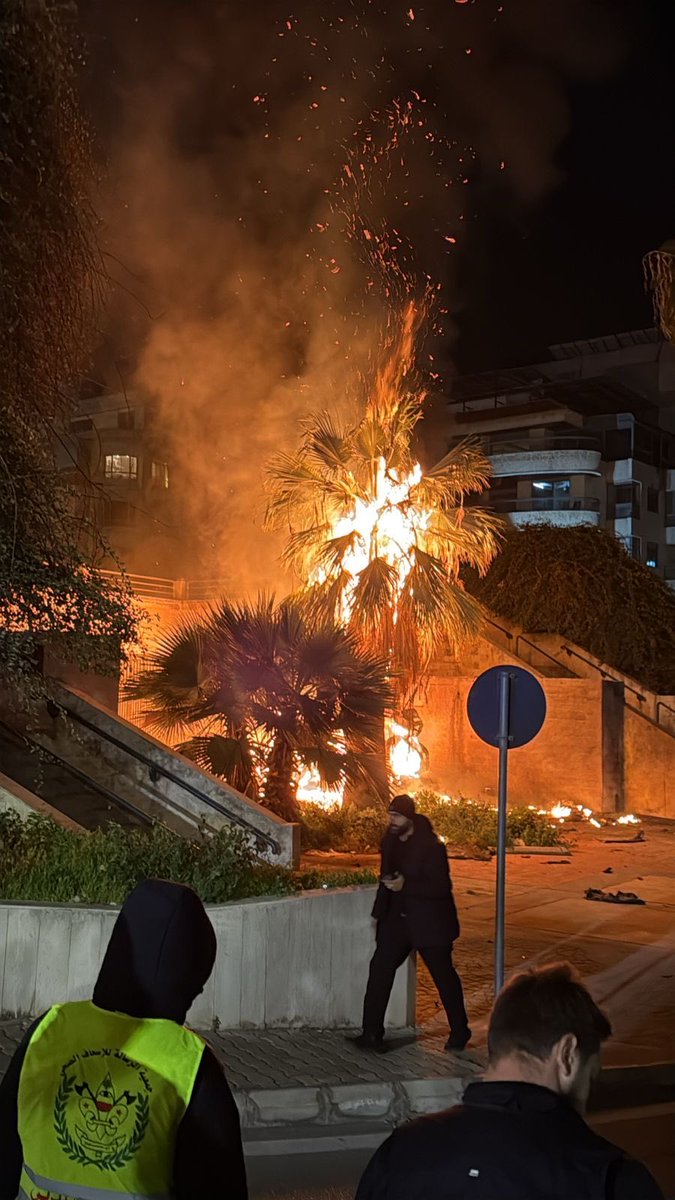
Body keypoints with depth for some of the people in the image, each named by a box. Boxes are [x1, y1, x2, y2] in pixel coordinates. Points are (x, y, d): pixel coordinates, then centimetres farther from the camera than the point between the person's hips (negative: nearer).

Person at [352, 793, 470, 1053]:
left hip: (429, 922, -6)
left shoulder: (430, 845, -19)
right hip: (397, 920, 6)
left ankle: (459, 1031, 27)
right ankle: (372, 1033, 2)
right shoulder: (390, 841, 4)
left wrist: (405, 885, -30)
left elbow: (441, 886, -23)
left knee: (444, 976, 9)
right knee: (380, 970, -3)